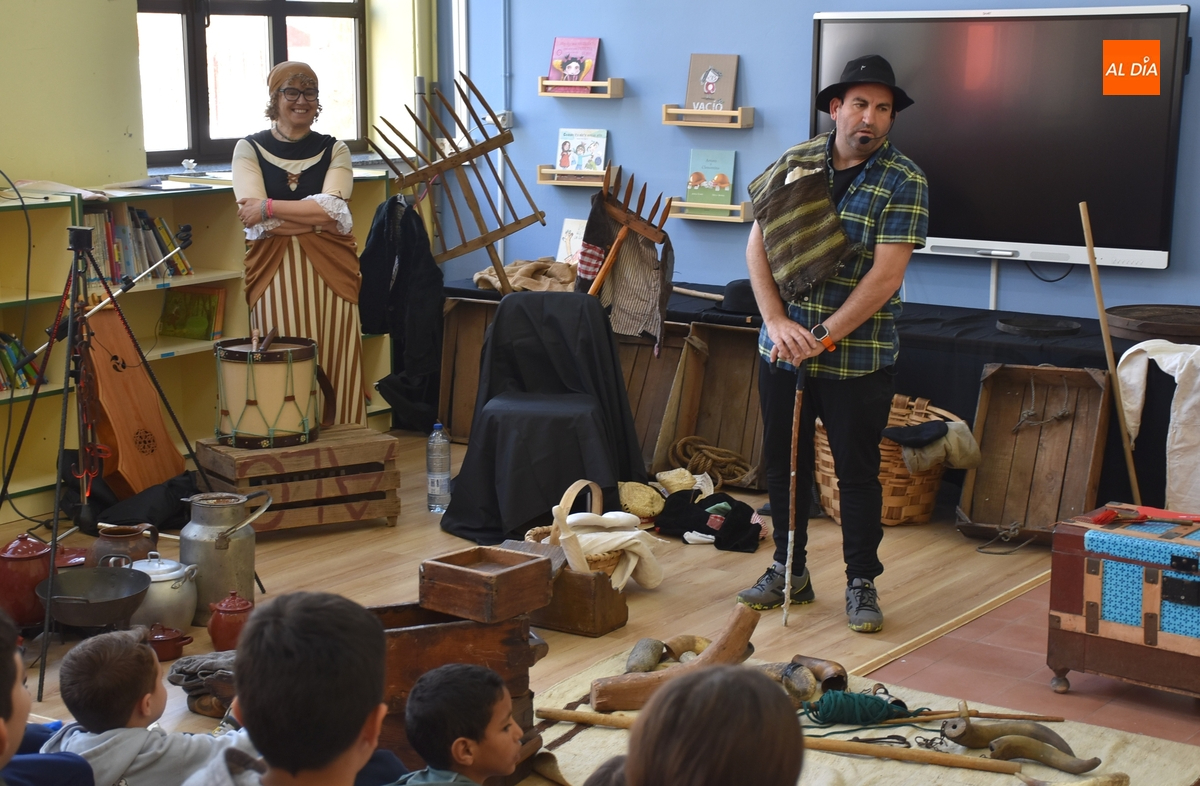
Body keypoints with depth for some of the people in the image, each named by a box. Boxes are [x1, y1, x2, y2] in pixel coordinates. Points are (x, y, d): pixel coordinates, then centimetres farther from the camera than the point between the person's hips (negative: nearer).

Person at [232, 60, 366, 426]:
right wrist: (316, 218, -10)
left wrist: (269, 208, -11)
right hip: (274, 275, -1)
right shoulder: (249, 149, 6)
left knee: (335, 369, 0)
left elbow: (330, 209, -7)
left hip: (329, 273, 1)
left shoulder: (334, 150, 10)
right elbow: (255, 223, -8)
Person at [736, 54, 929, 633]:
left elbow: (884, 277, -15)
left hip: (858, 359, -3)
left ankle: (861, 583, 20)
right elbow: (758, 247, 1)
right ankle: (789, 572, 29)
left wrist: (822, 339, -19)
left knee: (857, 471, 6)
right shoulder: (795, 162, 2)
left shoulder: (904, 182, -9)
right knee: (783, 464, 13)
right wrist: (777, 322, -13)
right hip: (782, 348, 4)